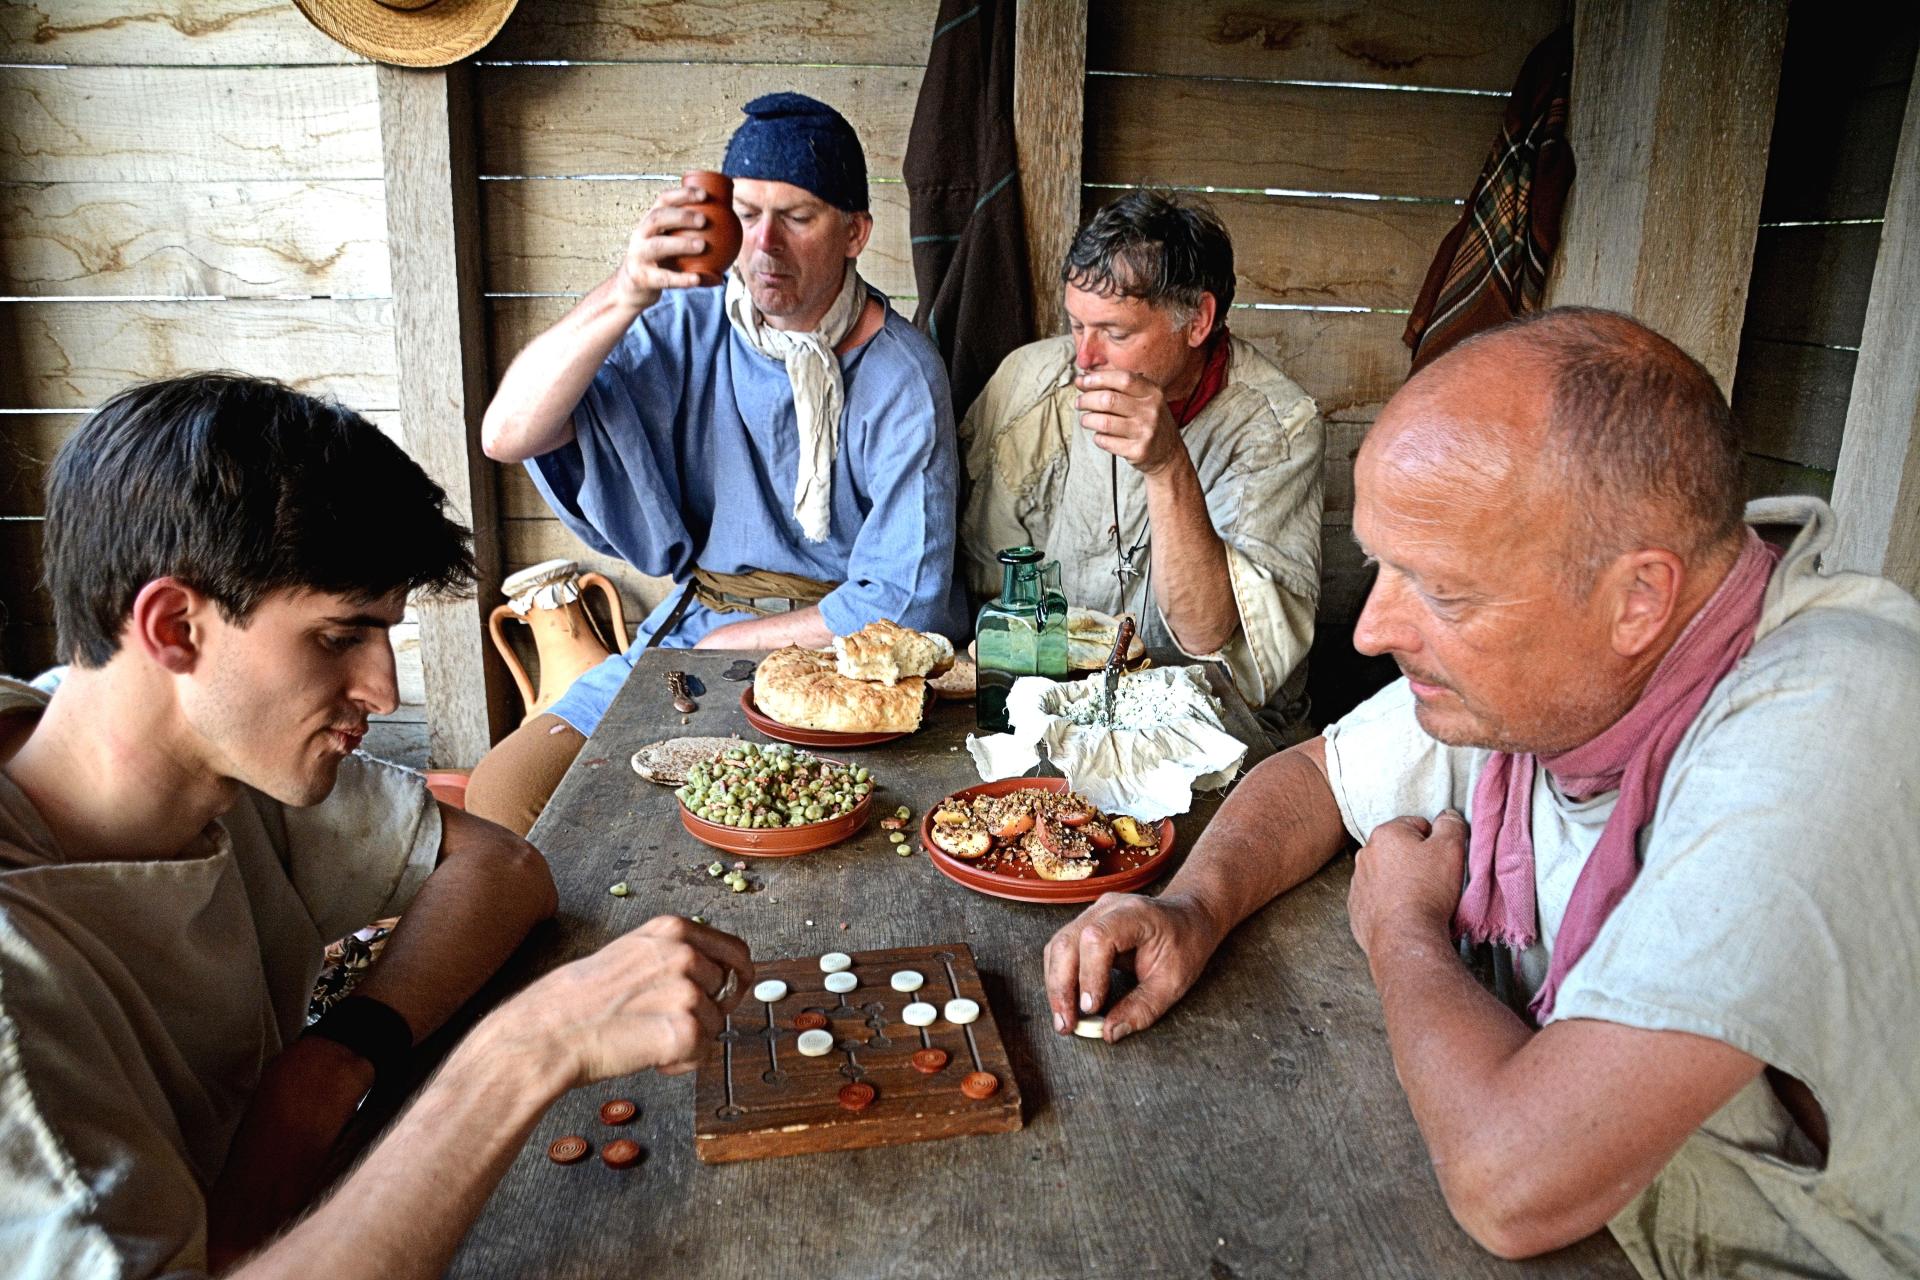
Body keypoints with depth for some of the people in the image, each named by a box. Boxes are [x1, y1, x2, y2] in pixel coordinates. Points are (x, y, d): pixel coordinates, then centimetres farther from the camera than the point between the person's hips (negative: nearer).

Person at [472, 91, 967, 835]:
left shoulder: (900, 375, -10)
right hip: (693, 626, 4)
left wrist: (724, 642, -10)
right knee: (503, 790, -11)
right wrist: (624, 295, -27)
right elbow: (508, 435, -13)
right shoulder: (687, 329, -1)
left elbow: (904, 600, -12)